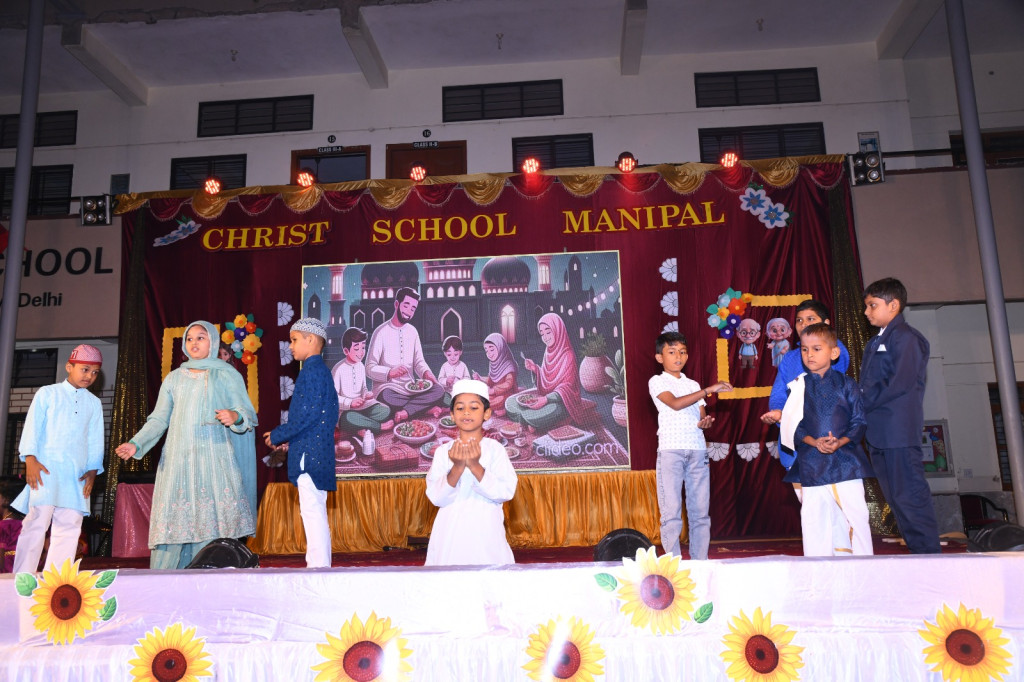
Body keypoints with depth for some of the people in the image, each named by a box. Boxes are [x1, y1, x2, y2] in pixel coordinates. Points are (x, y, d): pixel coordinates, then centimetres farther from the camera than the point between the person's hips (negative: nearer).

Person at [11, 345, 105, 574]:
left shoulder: (94, 403, 18)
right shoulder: (47, 393, 9)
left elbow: (95, 439, 15)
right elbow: (32, 426, 3)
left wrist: (93, 470, 5)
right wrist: (30, 459, -8)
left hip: (77, 475, 3)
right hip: (45, 469, -3)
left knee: (69, 526, -2)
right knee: (37, 521, -9)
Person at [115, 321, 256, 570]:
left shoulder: (227, 375, 11)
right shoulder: (174, 378, 19)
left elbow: (248, 414, 4)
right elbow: (158, 419, 13)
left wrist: (235, 417, -19)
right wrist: (136, 444, -2)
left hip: (214, 459, -3)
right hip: (178, 459, 3)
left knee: (214, 521, -11)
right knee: (174, 521, -4)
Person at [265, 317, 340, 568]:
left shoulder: (312, 370, -11)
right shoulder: (321, 370, 18)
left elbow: (308, 414, -19)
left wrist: (277, 436, -8)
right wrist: (288, 438, 15)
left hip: (309, 453, -10)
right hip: (318, 452, 10)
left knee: (312, 510, -8)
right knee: (315, 512, 14)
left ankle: (318, 566, -5)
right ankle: (319, 565, 20)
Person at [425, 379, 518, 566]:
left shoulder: (494, 449, -1)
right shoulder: (443, 452, 2)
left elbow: (506, 492, -11)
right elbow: (436, 497, -7)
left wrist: (475, 466, -23)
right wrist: (457, 468, -22)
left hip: (485, 532, -1)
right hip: (450, 534, 1)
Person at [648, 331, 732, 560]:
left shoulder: (693, 385, 20)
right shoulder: (657, 382, 3)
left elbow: (702, 417, 17)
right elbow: (675, 403, -14)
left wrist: (704, 423, -7)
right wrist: (709, 390, -17)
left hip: (697, 449, 5)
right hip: (670, 449, -5)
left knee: (700, 509, 4)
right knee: (671, 510, -7)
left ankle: (700, 561, 11)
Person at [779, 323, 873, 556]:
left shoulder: (847, 384, 5)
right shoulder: (798, 386, 6)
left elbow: (859, 421, 2)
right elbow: (792, 425, 2)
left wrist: (840, 442, -14)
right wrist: (814, 442, -14)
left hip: (845, 458, 0)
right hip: (811, 464, 1)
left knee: (856, 515, 0)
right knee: (814, 519, 3)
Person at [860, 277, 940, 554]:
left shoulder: (905, 337, -7)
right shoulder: (876, 342, 21)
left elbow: (901, 383, -16)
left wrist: (864, 404, -13)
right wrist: (860, 405, 3)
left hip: (899, 430, -9)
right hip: (877, 432, 9)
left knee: (909, 494, -7)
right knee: (895, 497, 11)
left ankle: (929, 551, 1)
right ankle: (917, 550, 18)